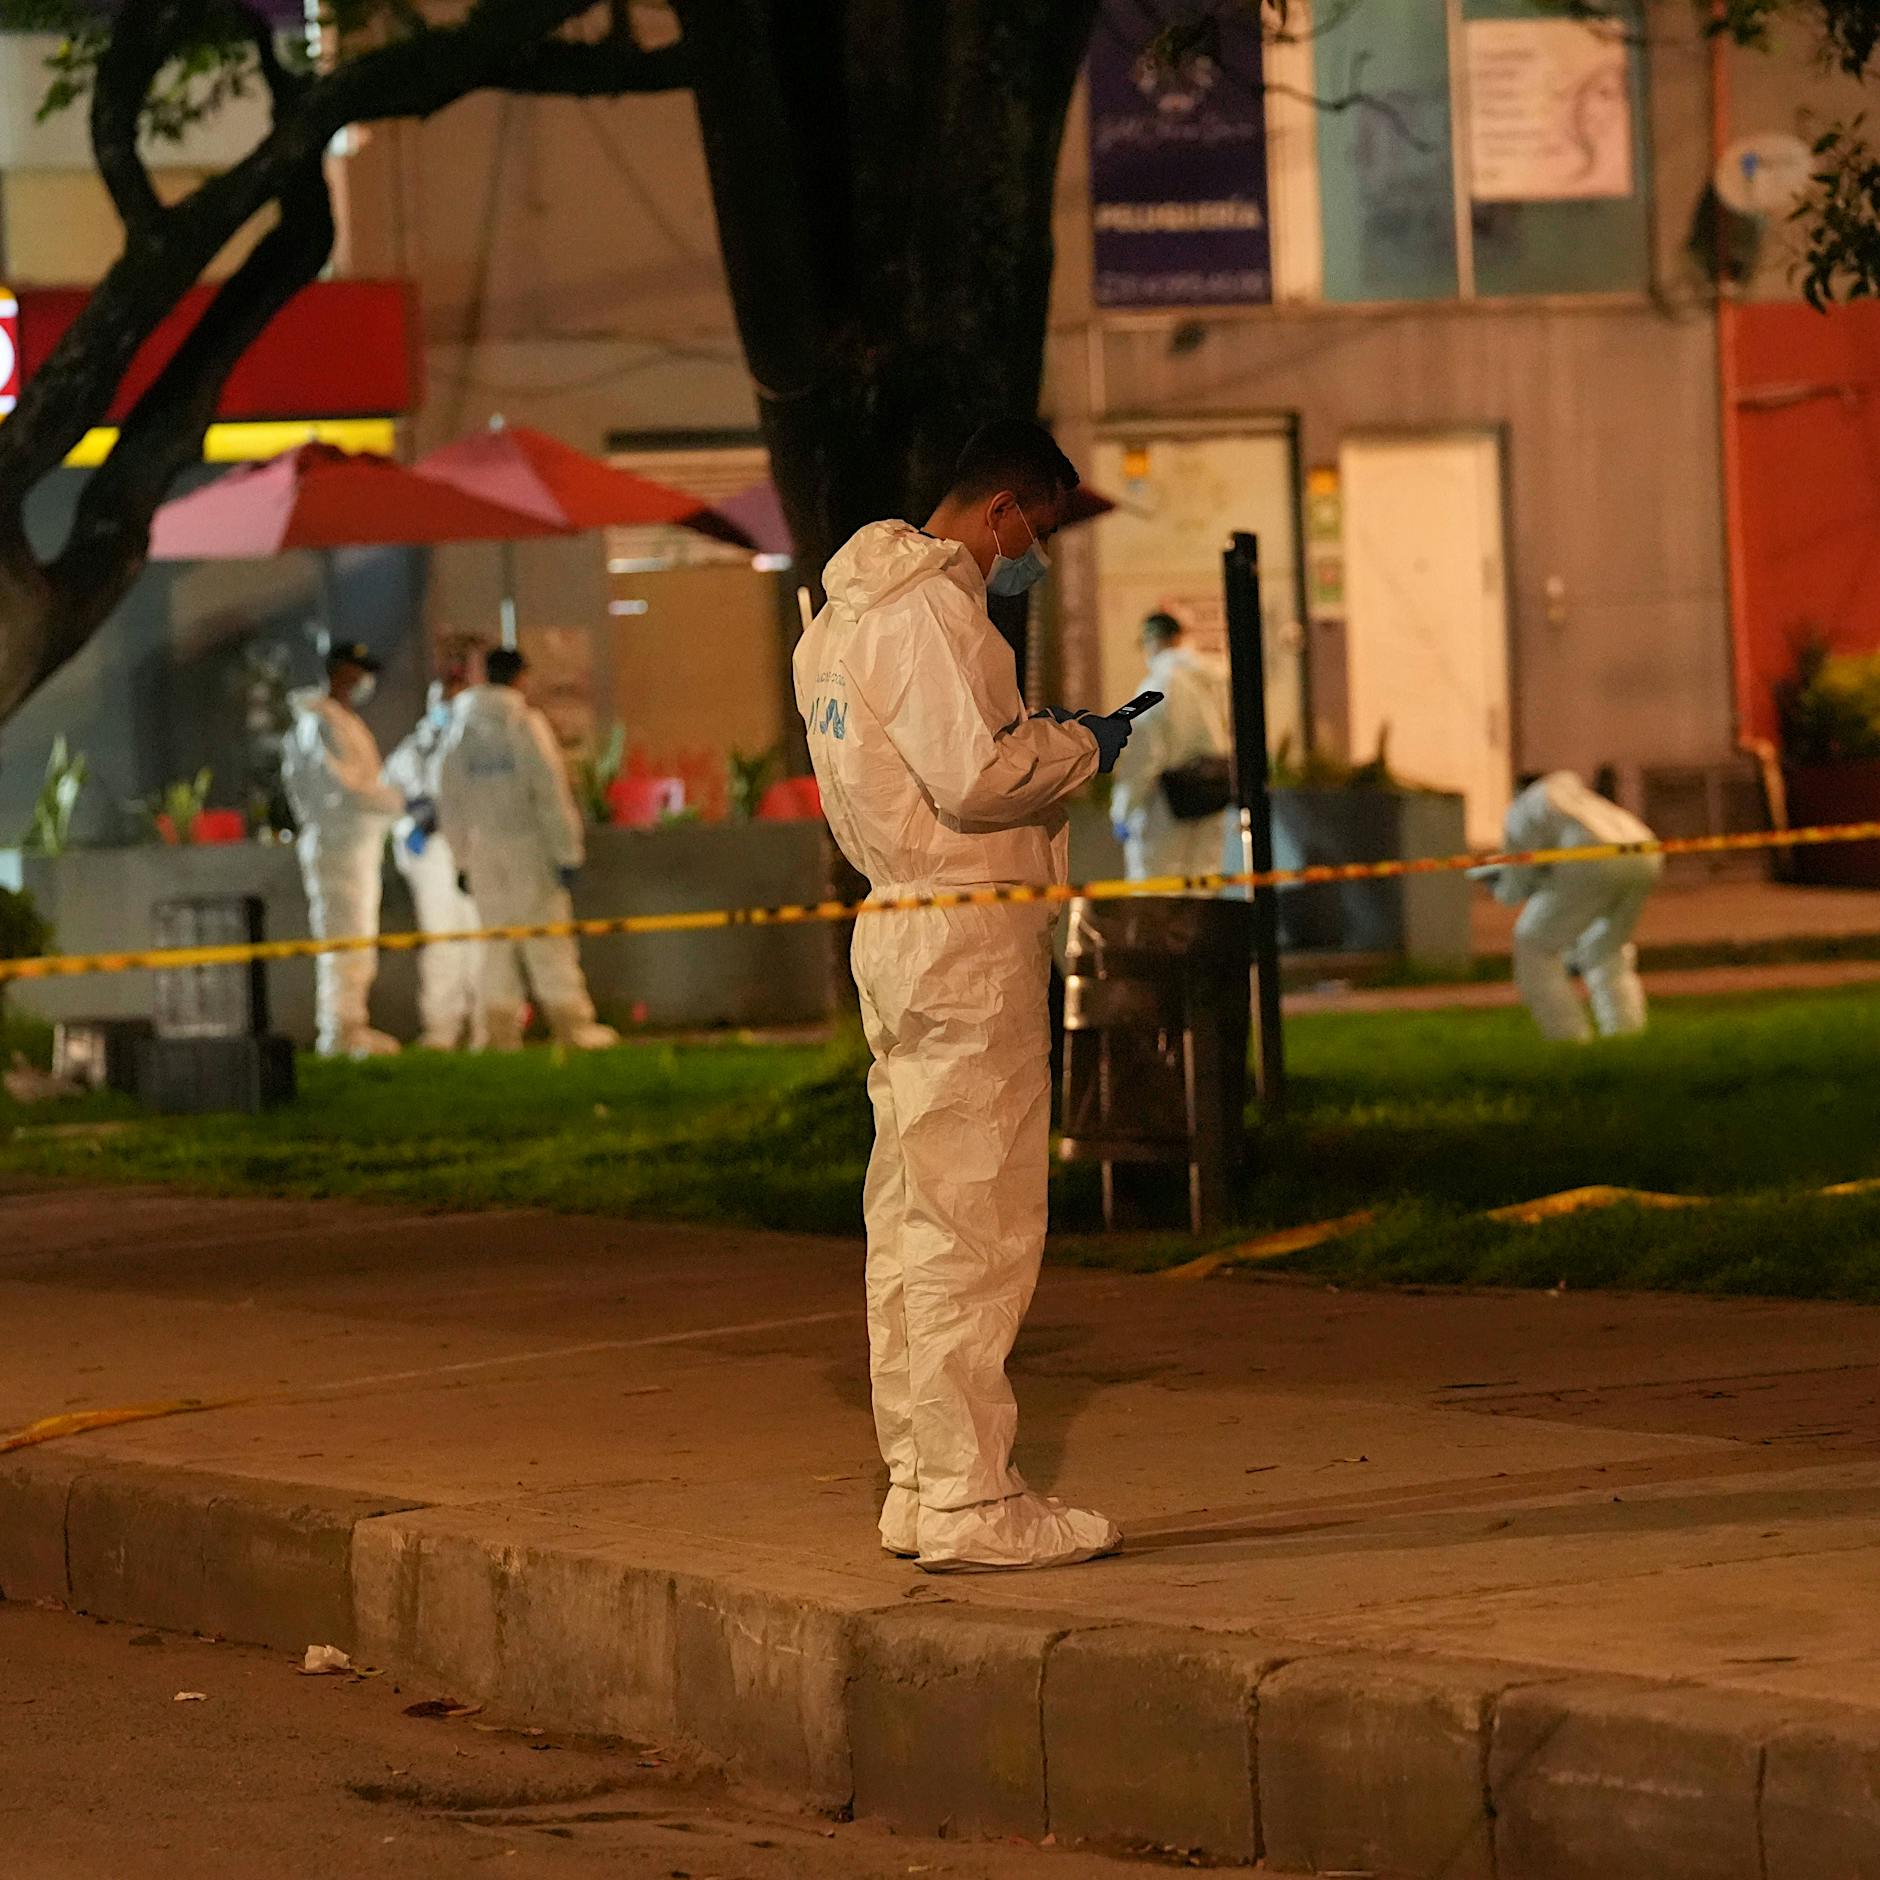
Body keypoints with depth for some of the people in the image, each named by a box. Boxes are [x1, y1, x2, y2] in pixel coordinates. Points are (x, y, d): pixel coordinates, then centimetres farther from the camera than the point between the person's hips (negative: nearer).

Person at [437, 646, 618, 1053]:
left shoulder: (460, 733, 9)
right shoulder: (525, 724, -8)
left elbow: (450, 805, 12)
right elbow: (551, 792, -12)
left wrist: (463, 860, 17)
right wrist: (567, 852, -10)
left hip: (482, 847, 5)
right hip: (527, 841, -5)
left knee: (497, 945, 8)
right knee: (548, 942, -2)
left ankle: (502, 1031, 6)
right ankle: (571, 1023, -2)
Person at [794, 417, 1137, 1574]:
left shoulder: (851, 613, 18)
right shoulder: (930, 610, -14)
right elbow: (975, 776, -22)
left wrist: (1039, 739, 13)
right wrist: (1080, 747, -6)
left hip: (897, 925, 11)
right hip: (967, 938, -11)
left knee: (914, 1220, 13)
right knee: (976, 1223, -9)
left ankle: (920, 1481, 18)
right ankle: (969, 1501, -8)